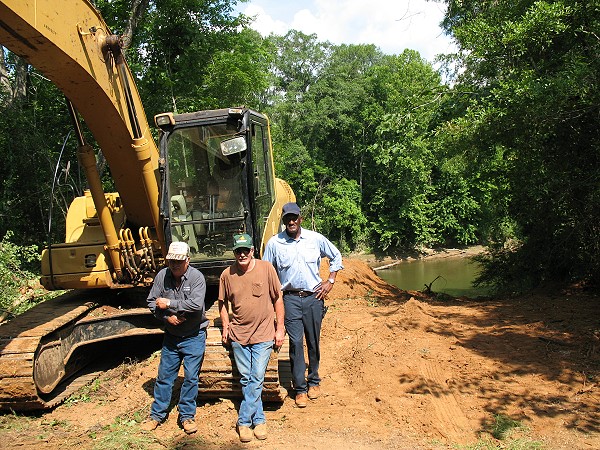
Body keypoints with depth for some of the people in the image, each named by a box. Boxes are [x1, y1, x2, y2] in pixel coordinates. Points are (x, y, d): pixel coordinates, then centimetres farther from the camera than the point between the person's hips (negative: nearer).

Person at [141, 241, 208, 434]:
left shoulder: (196, 277, -16)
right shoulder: (162, 276, -4)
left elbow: (196, 304, -28)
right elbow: (151, 302, 1)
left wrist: (169, 304, -21)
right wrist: (167, 316, -15)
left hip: (194, 336, -3)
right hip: (171, 335, 4)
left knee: (191, 377, 5)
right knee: (164, 375, 13)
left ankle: (187, 416, 21)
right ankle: (157, 414, 28)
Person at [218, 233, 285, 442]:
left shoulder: (266, 268, -8)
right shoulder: (227, 274, -2)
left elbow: (277, 298, -2)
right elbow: (223, 302, 13)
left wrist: (280, 328, -2)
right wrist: (225, 326, 5)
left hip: (263, 333, -2)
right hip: (238, 334, 2)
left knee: (256, 378, -3)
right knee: (246, 379, 9)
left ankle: (244, 421, 11)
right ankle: (259, 419, 23)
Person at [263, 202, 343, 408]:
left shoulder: (316, 238, 0)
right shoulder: (274, 243, -2)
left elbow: (336, 256, 14)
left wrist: (330, 281, 6)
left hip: (314, 297, 1)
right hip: (290, 299, -1)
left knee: (313, 342, 10)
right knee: (295, 343, -3)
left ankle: (314, 381, 30)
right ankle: (300, 388, 10)